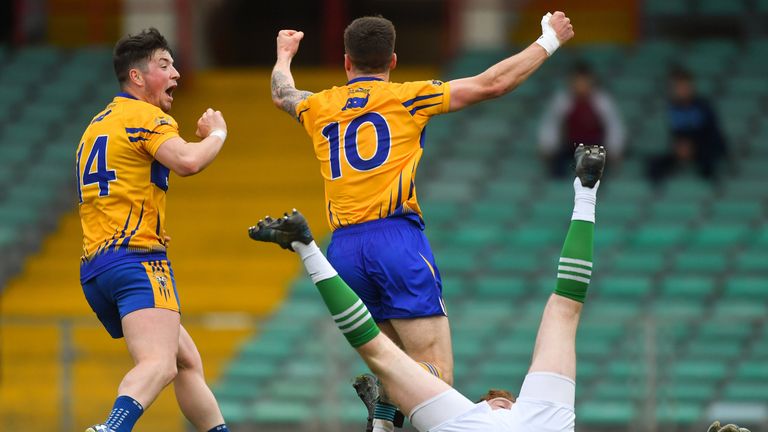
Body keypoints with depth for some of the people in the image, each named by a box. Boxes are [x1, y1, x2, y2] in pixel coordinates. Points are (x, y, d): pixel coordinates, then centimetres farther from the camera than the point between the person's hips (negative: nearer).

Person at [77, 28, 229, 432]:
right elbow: (187, 161, -22)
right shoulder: (146, 117, -4)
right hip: (137, 260, -10)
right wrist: (216, 134, -3)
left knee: (189, 363, 19)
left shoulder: (98, 124, 24)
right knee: (159, 364, -28)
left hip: (95, 269, 10)